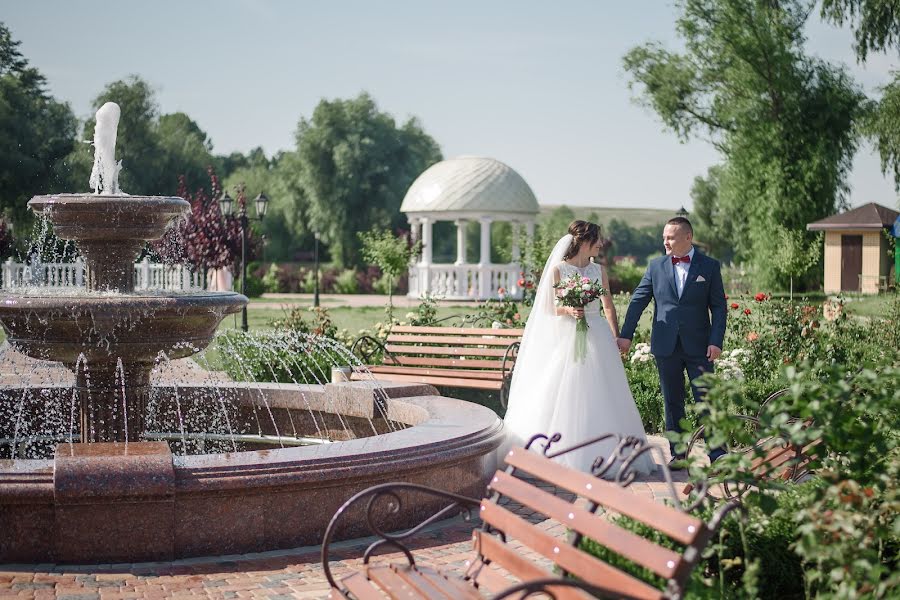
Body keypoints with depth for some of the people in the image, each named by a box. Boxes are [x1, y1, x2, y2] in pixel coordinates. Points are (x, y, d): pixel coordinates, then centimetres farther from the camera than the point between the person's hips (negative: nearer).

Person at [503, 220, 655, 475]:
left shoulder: (599, 271, 9)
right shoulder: (558, 270, -1)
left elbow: (608, 306, 15)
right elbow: (550, 308, 1)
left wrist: (616, 337, 9)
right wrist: (568, 311, -17)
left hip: (597, 337, 4)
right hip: (567, 338, -3)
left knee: (599, 397, 2)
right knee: (566, 396, -5)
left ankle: (601, 454, 8)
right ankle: (565, 456, 1)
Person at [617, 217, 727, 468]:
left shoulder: (709, 266, 1)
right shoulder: (656, 266, 6)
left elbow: (719, 307, 0)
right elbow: (638, 301, 6)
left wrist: (716, 341, -10)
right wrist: (626, 335, 0)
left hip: (698, 347, -2)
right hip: (666, 347, 2)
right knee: (672, 403, 9)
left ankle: (717, 456, 2)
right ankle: (677, 454, 17)